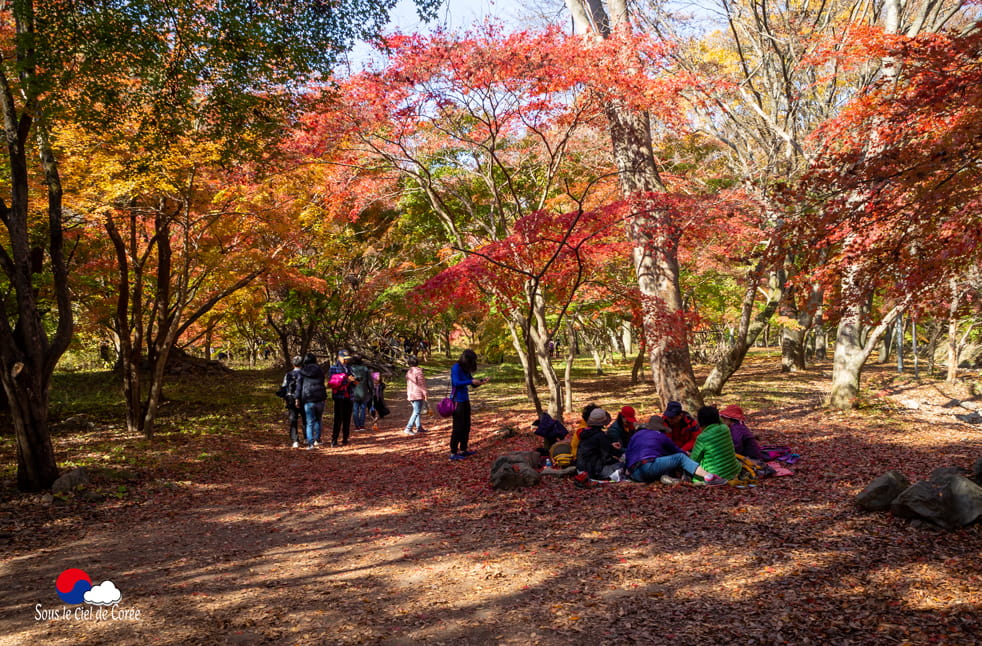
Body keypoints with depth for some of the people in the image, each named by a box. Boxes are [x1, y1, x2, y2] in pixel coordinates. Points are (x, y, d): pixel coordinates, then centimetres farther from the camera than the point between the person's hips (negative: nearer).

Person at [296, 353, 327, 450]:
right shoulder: (319, 371, 7)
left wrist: (298, 398, 7)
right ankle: (317, 439, 18)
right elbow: (322, 384, 10)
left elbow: (299, 385, 3)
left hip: (308, 399, -1)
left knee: (310, 422, 1)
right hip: (320, 398, 1)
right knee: (318, 420, 18)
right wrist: (325, 397, 15)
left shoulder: (302, 371, 4)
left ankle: (310, 443, -8)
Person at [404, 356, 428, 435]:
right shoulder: (418, 371, -14)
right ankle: (408, 428, -11)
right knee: (416, 412, -6)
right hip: (418, 395, -8)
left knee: (416, 411, 16)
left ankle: (419, 427, 19)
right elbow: (421, 384, -14)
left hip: (411, 395, 8)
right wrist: (425, 394, -8)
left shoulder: (408, 372, 11)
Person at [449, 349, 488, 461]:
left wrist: (481, 381, -1)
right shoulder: (456, 367, -12)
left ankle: (463, 450, 22)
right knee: (458, 427, -7)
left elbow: (473, 384, 17)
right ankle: (453, 453, -2)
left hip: (465, 400, 9)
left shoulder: (466, 369, 12)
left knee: (466, 426, 12)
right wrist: (471, 381, -23)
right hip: (457, 401, -9)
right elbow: (456, 382, -22)